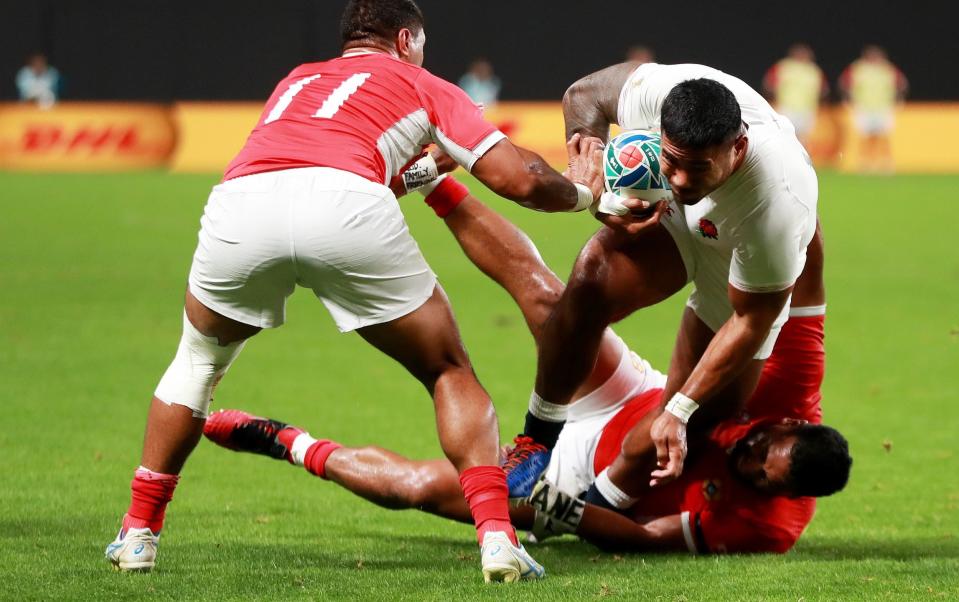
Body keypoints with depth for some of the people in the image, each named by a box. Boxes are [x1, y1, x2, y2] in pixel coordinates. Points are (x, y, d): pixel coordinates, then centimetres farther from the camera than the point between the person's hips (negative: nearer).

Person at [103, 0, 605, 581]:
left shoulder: (295, 81, 41)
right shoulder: (422, 86, 29)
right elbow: (519, 178, 22)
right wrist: (582, 192, 43)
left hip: (238, 203, 3)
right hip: (349, 207, -3)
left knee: (198, 361, 32)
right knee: (451, 375, 18)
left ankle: (139, 533, 30)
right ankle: (497, 538, 4)